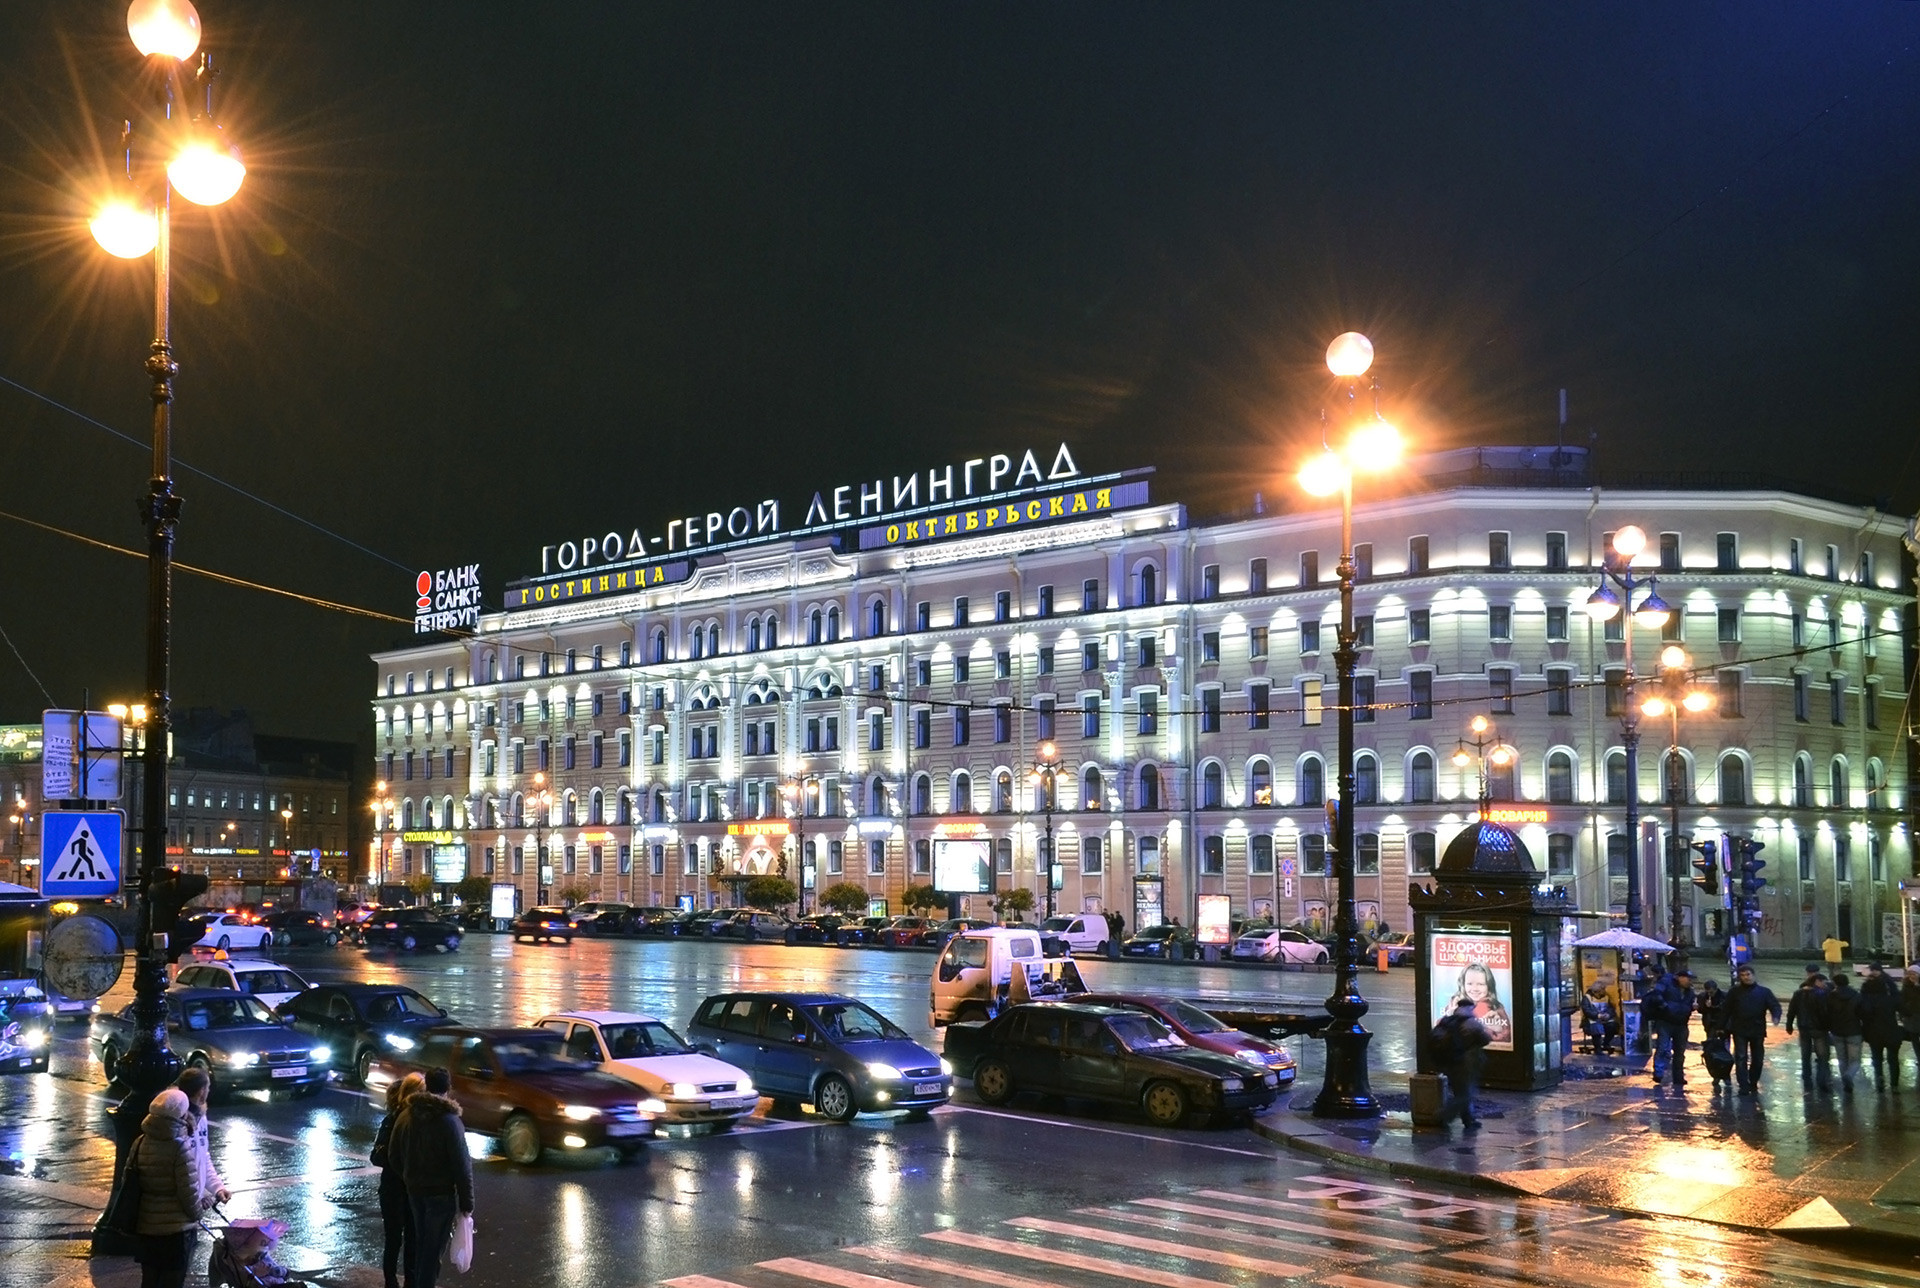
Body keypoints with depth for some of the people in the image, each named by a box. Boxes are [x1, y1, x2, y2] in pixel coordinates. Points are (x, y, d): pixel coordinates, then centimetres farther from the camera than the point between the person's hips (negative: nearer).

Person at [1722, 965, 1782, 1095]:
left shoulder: (1764, 991, 4)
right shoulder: (1734, 992, 4)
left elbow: (1774, 1005, -4)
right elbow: (1726, 1011, 4)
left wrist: (1775, 1016, -25)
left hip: (1758, 1031, 1)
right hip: (1739, 1031, -1)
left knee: (1757, 1059, 8)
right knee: (1741, 1058, -8)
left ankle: (1753, 1086, 22)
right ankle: (1744, 1086, -8)